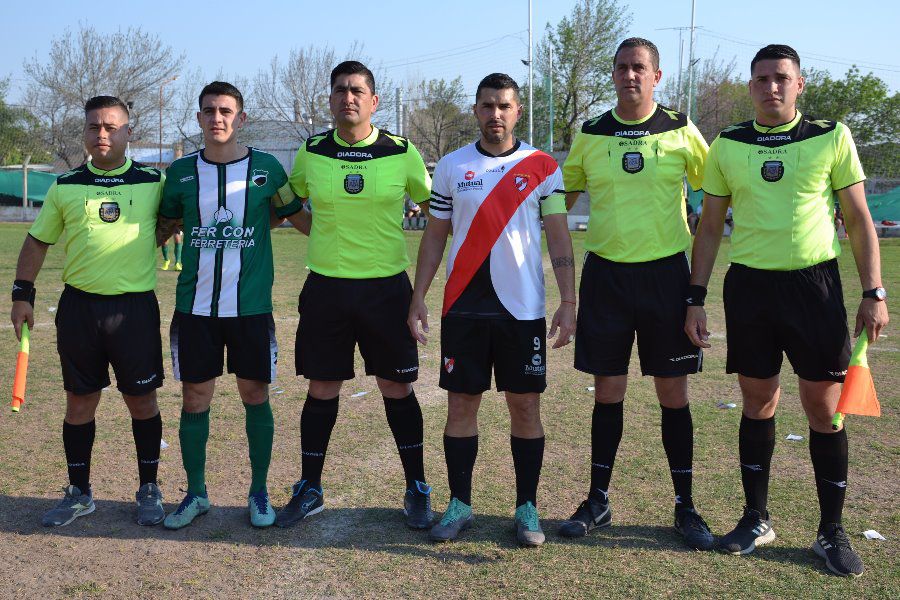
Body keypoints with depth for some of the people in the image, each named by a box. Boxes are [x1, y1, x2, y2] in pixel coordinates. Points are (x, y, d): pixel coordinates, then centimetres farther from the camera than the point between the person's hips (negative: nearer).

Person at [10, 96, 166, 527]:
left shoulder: (154, 181, 1)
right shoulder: (66, 185, 6)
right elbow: (37, 241, 13)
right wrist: (22, 293, 7)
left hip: (135, 307, -1)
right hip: (79, 307, 2)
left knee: (142, 401, 5)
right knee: (79, 402, 9)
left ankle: (148, 489, 21)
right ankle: (79, 492, 23)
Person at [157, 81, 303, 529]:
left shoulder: (266, 168, 0)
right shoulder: (182, 171, 5)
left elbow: (296, 215, 11)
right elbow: (164, 227, 16)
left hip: (251, 305, -1)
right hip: (195, 305, 2)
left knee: (256, 396, 6)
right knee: (194, 400, 7)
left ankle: (259, 492, 23)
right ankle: (196, 494, 24)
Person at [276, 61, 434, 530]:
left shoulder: (401, 152, -2)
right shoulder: (311, 153, 3)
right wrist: (322, 233, 10)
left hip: (386, 286, -1)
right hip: (326, 287, 1)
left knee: (397, 389, 5)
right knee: (321, 390, 8)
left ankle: (417, 489, 20)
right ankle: (309, 489, 23)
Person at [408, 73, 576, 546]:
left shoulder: (542, 167, 3)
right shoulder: (451, 166, 6)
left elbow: (558, 237, 1)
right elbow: (434, 236, 9)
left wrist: (568, 302, -7)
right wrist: (418, 297, 2)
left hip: (523, 307, -1)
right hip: (463, 307, 1)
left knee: (525, 405, 3)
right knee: (461, 404, 5)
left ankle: (526, 507, 16)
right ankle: (459, 504, 18)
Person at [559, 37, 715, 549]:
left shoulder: (680, 131, 1)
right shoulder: (590, 135, 5)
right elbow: (563, 196, 16)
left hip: (667, 272, -1)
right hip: (605, 273, 1)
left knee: (674, 393, 4)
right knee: (608, 391, 6)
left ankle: (686, 506, 18)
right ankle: (599, 502, 19)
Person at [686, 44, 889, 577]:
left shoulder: (831, 138, 1)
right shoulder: (727, 146, 5)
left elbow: (859, 219, 3)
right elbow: (710, 227, 8)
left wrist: (875, 293, -3)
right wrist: (696, 298, 2)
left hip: (815, 283, -1)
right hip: (749, 286, 1)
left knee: (824, 407, 3)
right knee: (758, 403, 9)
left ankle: (832, 531, 17)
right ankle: (757, 519, 24)